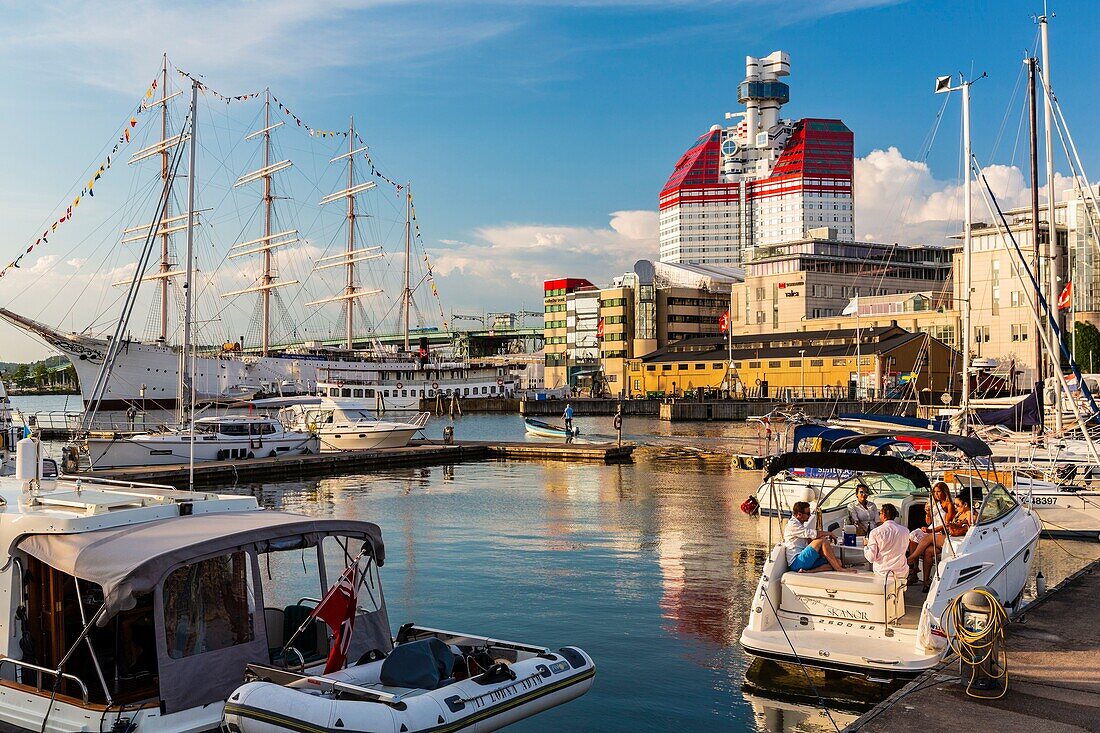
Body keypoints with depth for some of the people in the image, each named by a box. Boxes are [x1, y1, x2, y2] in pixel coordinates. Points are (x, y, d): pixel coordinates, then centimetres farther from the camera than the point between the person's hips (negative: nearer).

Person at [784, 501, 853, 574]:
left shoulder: (800, 525, 24)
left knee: (838, 562, -7)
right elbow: (812, 534, -19)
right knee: (822, 541, -22)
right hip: (797, 563, -10)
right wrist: (828, 533, -5)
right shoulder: (792, 525, -8)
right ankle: (839, 569, -18)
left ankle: (808, 571, -24)